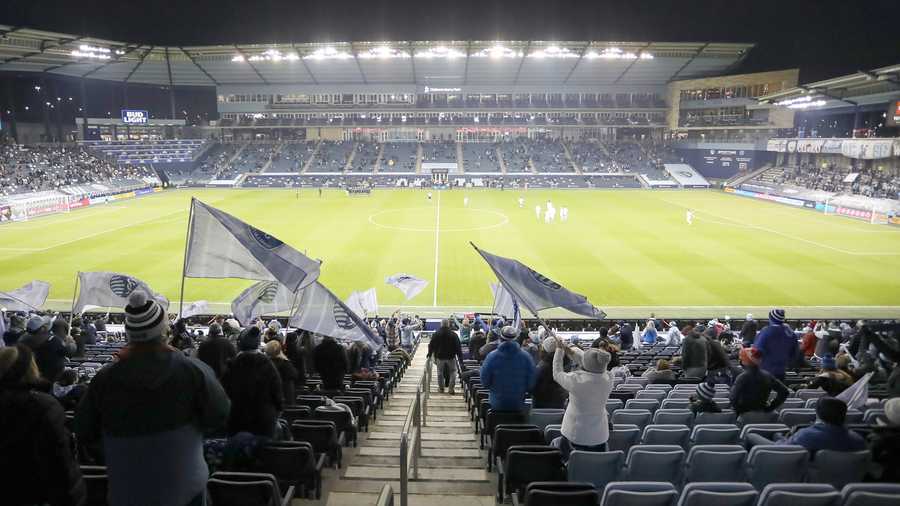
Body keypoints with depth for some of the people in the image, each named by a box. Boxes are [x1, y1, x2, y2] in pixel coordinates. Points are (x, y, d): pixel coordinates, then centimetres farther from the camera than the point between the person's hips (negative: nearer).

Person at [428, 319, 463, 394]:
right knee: (452, 372, 9)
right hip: (451, 357, -1)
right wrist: (460, 358, 1)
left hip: (440, 357, 1)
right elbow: (458, 347, -5)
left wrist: (430, 354, 19)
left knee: (440, 372, 15)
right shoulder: (453, 334, -7)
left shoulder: (436, 334, -4)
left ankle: (441, 388, 21)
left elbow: (431, 345, 3)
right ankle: (451, 389, 3)